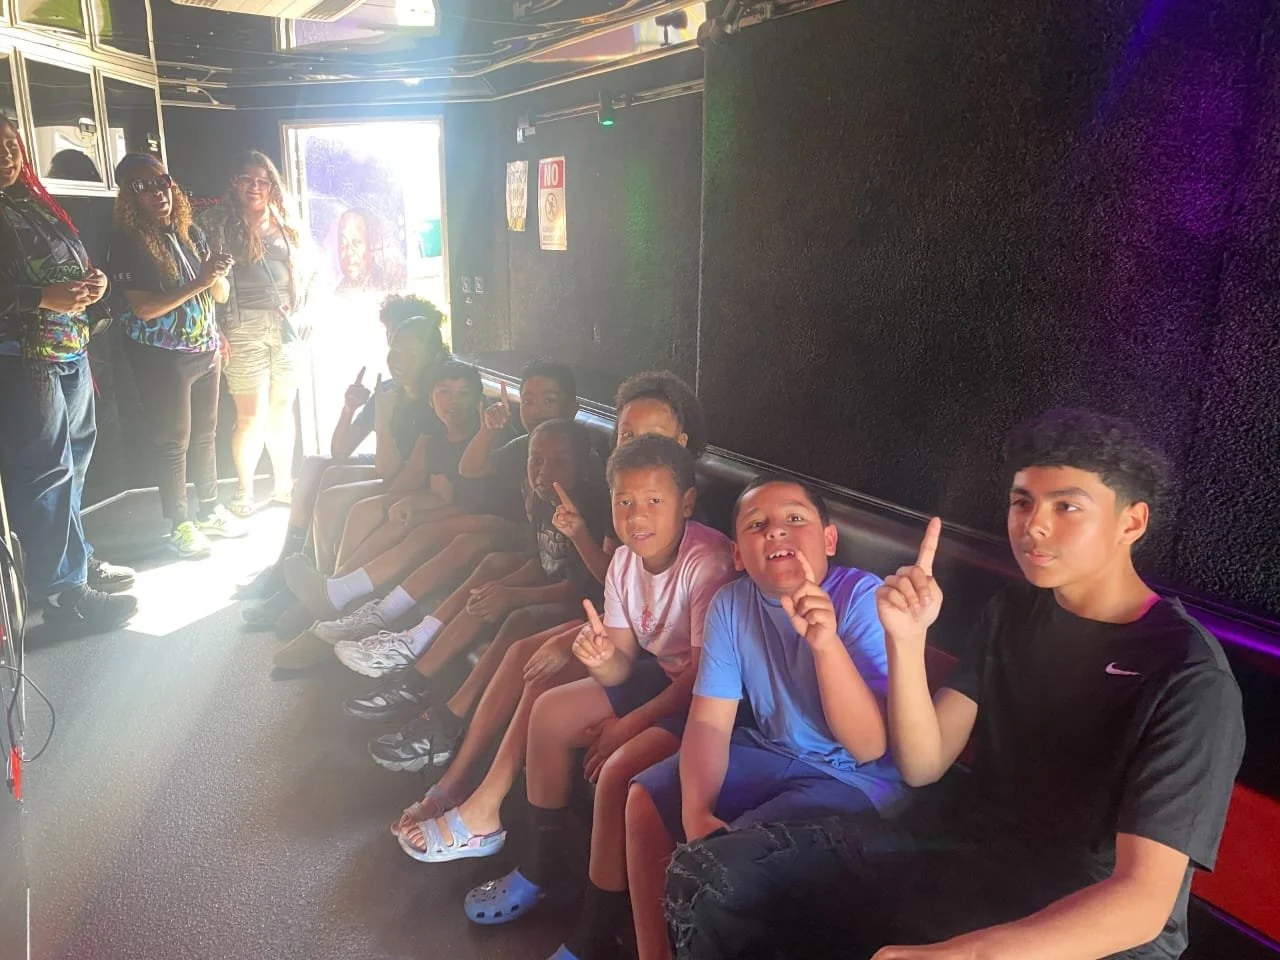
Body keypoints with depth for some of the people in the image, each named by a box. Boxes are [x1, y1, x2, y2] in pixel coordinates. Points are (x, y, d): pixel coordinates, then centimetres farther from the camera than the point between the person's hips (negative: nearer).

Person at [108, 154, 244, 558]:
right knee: (174, 442, 1)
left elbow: (220, 294, 9)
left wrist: (218, 274, -13)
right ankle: (179, 524, 12)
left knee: (205, 435, 13)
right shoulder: (127, 242, -10)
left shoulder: (192, 234, 7)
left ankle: (210, 509, 25)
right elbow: (143, 308, -18)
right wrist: (196, 285, -22)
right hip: (162, 357, -5)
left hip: (205, 350, 5)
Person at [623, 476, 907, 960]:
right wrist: (695, 813, -24)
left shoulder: (863, 598, -23)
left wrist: (826, 644, -40)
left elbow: (869, 748, -26)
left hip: (857, 778, -6)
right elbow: (709, 721, -7)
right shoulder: (731, 604, -7)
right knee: (646, 800, 2)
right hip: (773, 751, 6)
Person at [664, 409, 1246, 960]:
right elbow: (921, 764, 0)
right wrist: (907, 639, -17)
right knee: (709, 874, -10)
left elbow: (1142, 901, -22)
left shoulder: (1190, 678, -14)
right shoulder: (1012, 613, 6)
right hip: (961, 858, 6)